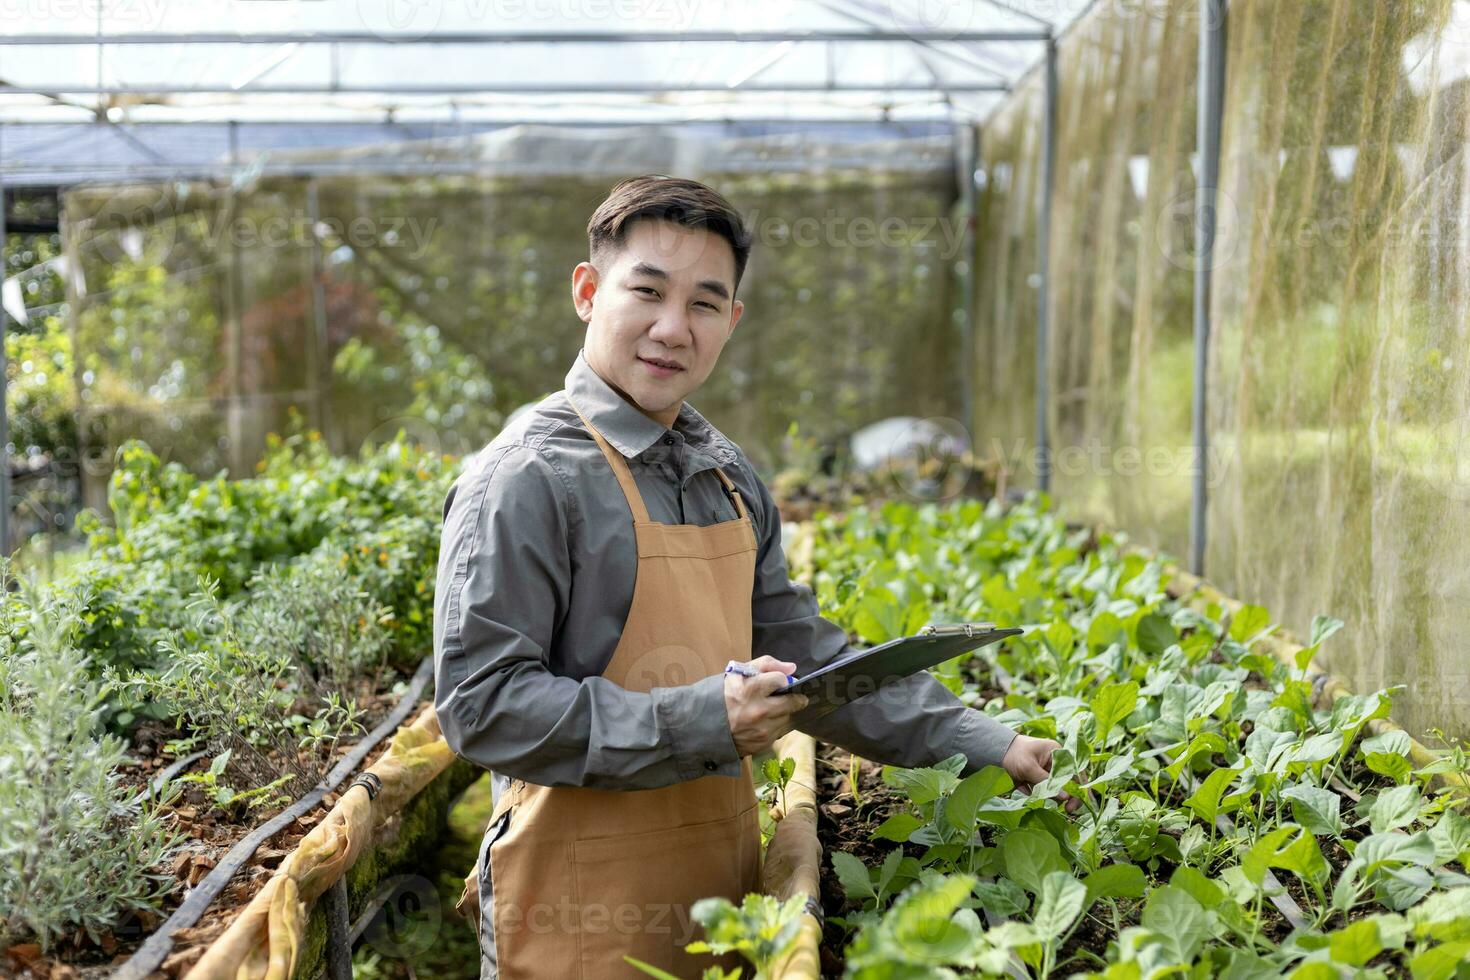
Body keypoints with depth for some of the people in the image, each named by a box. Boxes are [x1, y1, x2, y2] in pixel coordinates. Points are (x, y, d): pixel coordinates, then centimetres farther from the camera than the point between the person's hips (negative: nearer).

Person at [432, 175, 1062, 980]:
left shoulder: (730, 480, 10)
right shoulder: (525, 481, -15)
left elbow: (803, 652, 17)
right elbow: (481, 703, -19)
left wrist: (977, 745, 13)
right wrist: (699, 721, -25)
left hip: (722, 884, 7)